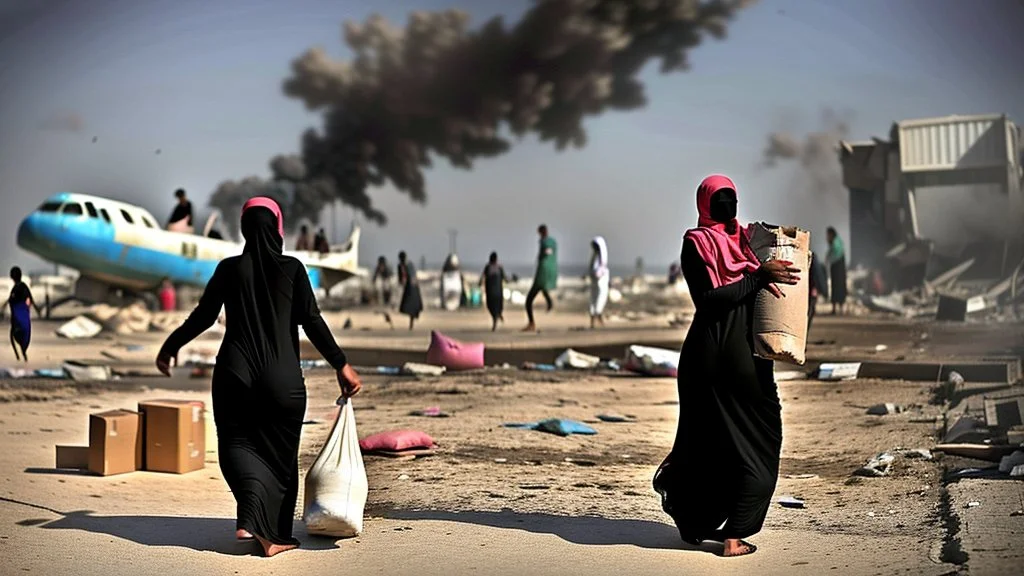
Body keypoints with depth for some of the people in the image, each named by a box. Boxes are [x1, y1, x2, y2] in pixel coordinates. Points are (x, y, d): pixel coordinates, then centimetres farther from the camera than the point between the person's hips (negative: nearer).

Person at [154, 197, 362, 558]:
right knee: (279, 454, 11)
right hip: (282, 379, -1)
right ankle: (273, 535, 10)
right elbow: (312, 322, -6)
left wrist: (171, 346, 21)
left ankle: (251, 521, -14)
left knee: (237, 443, 10)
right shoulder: (291, 269, -1)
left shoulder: (229, 268, 3)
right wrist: (341, 364, -1)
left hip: (235, 374, 1)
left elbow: (203, 316, 6)